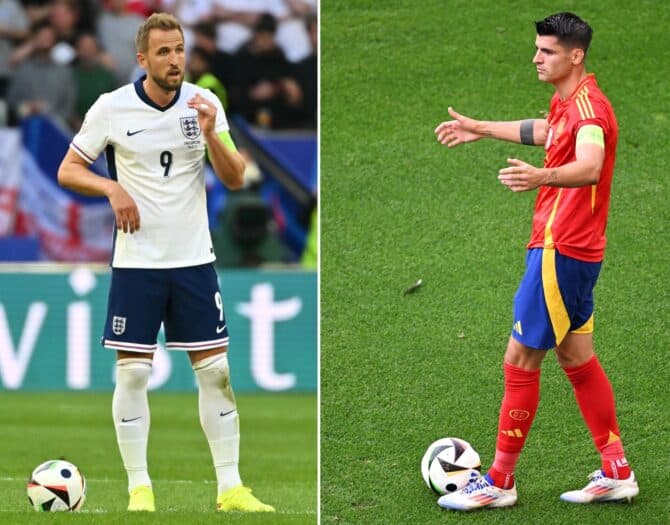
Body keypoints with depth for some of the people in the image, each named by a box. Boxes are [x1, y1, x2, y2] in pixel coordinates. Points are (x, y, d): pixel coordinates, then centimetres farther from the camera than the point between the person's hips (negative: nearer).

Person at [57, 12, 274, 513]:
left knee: (216, 369, 1)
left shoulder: (205, 104, 0)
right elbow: (68, 171, 1)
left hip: (194, 259, 2)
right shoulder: (111, 107, -5)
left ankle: (230, 487, 6)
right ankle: (139, 488, 5)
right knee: (133, 371, -3)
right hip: (136, 261, -2)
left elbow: (235, 178, -2)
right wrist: (112, 188, -17)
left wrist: (211, 134, -19)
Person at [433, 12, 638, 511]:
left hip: (560, 252, -10)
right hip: (574, 249, 10)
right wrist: (482, 129, 47)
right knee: (577, 358, 15)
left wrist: (543, 177, -60)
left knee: (520, 359, -4)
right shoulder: (568, 103, 12)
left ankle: (500, 482, 5)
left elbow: (590, 167, -40)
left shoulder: (587, 106, -20)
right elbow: (545, 132, 36)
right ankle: (616, 473, 20)